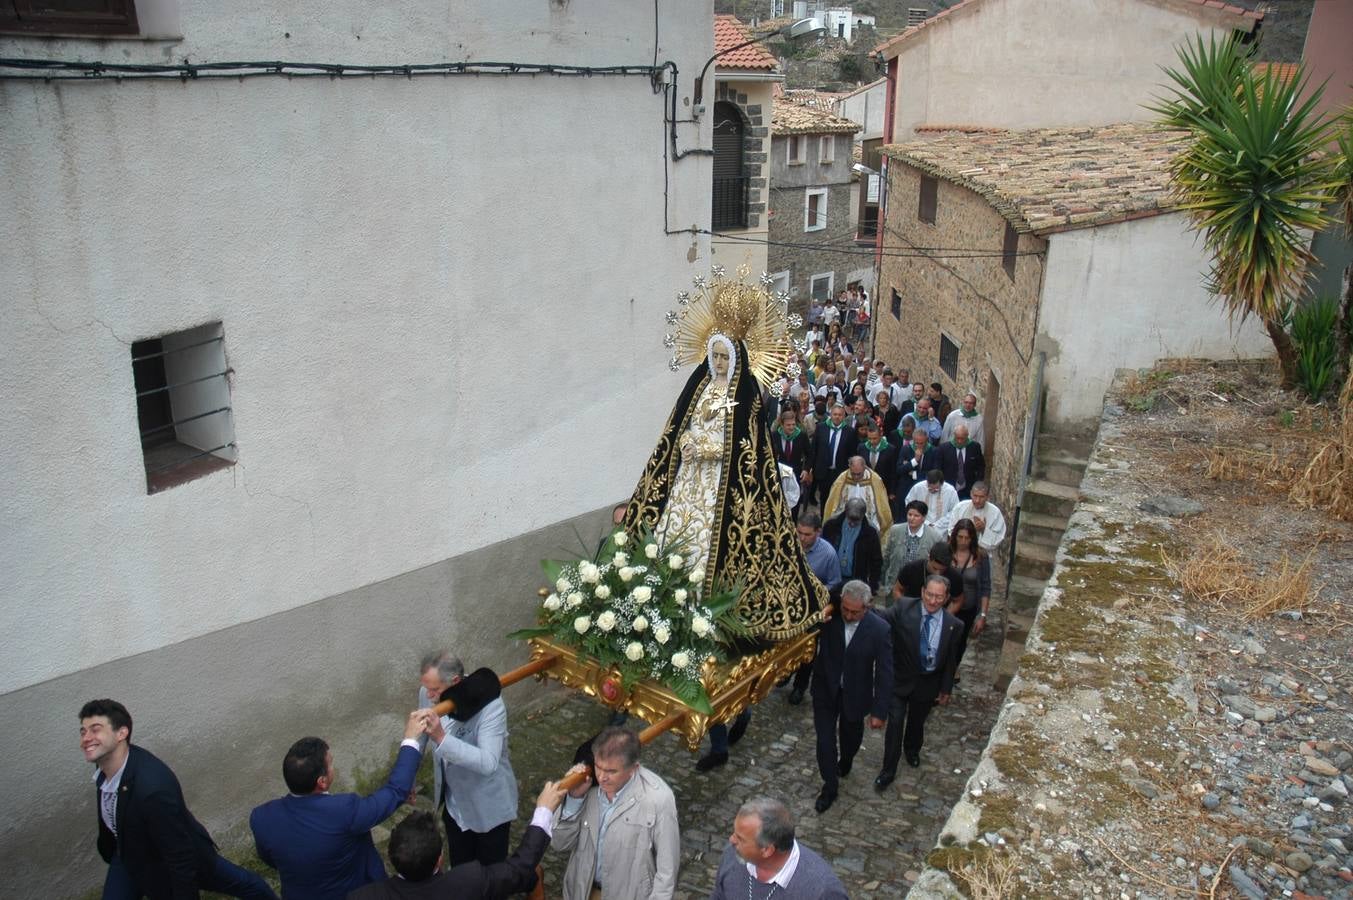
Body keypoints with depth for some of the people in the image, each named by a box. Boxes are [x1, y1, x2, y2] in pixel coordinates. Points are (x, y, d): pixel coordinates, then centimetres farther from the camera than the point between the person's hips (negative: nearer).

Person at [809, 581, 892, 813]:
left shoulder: (879, 629, -24)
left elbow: (884, 672, -16)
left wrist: (879, 711, -13)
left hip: (854, 695, 0)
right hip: (825, 690, 0)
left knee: (850, 737, 25)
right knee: (825, 741, 4)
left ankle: (846, 760, 59)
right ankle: (830, 787, 27)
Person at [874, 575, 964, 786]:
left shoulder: (953, 625, -12)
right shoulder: (903, 610, -19)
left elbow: (951, 660, -2)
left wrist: (946, 689, 3)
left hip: (928, 683, 2)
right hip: (900, 678, -2)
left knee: (917, 722, 24)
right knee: (895, 723, -1)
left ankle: (912, 750, 54)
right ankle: (888, 770, 15)